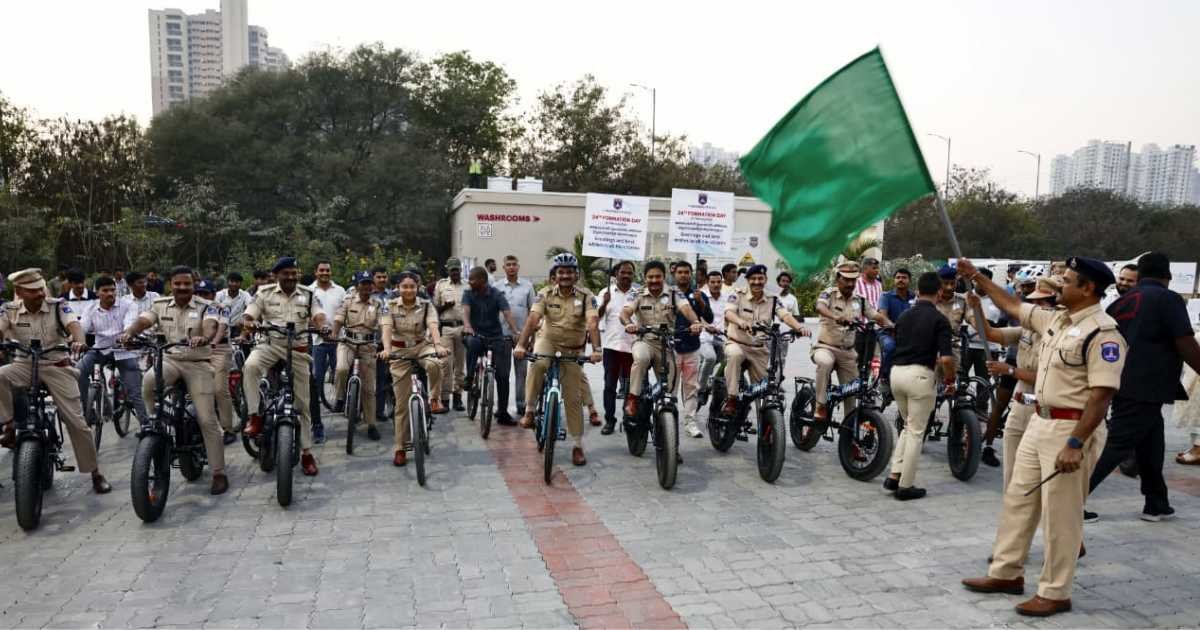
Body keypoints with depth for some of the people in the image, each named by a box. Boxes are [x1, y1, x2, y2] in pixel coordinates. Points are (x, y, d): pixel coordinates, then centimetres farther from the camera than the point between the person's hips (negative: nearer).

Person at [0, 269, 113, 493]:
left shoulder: (58, 306, -9)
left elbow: (74, 324, -24)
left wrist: (78, 341, -48)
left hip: (57, 367, -2)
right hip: (24, 365, 2)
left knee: (76, 421, -5)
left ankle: (95, 473, 6)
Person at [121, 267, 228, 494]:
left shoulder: (206, 307, -6)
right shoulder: (161, 305, 5)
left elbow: (210, 326, -26)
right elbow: (142, 320, -10)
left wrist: (203, 338, -49)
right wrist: (129, 332, -33)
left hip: (197, 364, -3)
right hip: (169, 359, 3)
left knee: (207, 420, -7)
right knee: (148, 381, -34)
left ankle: (219, 473, 1)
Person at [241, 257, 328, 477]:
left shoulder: (308, 295, 3)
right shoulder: (265, 293, 2)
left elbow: (319, 316, -10)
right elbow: (248, 315, -4)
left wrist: (321, 326, -35)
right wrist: (247, 324, -29)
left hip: (298, 350, 0)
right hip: (271, 345, 0)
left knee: (303, 403, 4)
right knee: (250, 366, -36)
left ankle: (306, 452, 13)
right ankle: (255, 416, -23)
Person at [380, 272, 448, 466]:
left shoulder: (426, 305, -6)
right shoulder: (390, 306, -5)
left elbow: (433, 327, -22)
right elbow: (386, 329, -19)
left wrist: (438, 345, -42)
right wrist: (386, 349, -38)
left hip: (422, 346, 0)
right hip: (400, 351, 0)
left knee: (434, 364, -38)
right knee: (402, 403, 0)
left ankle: (434, 399, -11)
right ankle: (400, 449, 10)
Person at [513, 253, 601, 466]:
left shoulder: (586, 297, -13)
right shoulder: (545, 294, -11)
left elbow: (592, 324, -26)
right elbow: (533, 320, -22)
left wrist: (596, 349, -42)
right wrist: (521, 345, -35)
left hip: (573, 349, 0)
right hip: (548, 340, 0)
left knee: (573, 398, 2)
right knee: (538, 364, -36)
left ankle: (578, 445, 14)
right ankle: (529, 411, -18)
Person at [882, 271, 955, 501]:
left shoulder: (903, 316, 11)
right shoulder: (939, 319, -6)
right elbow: (946, 359, -14)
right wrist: (950, 381, 4)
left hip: (897, 372, 6)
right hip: (920, 375, -6)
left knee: (908, 427, 21)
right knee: (916, 432, 4)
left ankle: (894, 476, 14)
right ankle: (906, 486, 9)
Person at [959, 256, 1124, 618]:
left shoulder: (1102, 332, -18)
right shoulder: (1054, 320, 8)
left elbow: (1101, 395, -23)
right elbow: (1013, 306, 24)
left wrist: (1075, 444, -26)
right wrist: (977, 278, 27)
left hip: (1072, 429, -9)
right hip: (1040, 423, 9)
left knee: (1060, 514, 1)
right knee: (1018, 499, 15)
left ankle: (1055, 593, 15)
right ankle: (1006, 573, 27)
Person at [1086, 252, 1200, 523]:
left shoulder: (1122, 300, 12)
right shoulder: (1168, 299, -7)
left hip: (1124, 384, 7)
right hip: (1146, 388, -7)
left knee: (1151, 445, 18)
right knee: (1116, 446, -6)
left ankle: (1157, 505, 25)